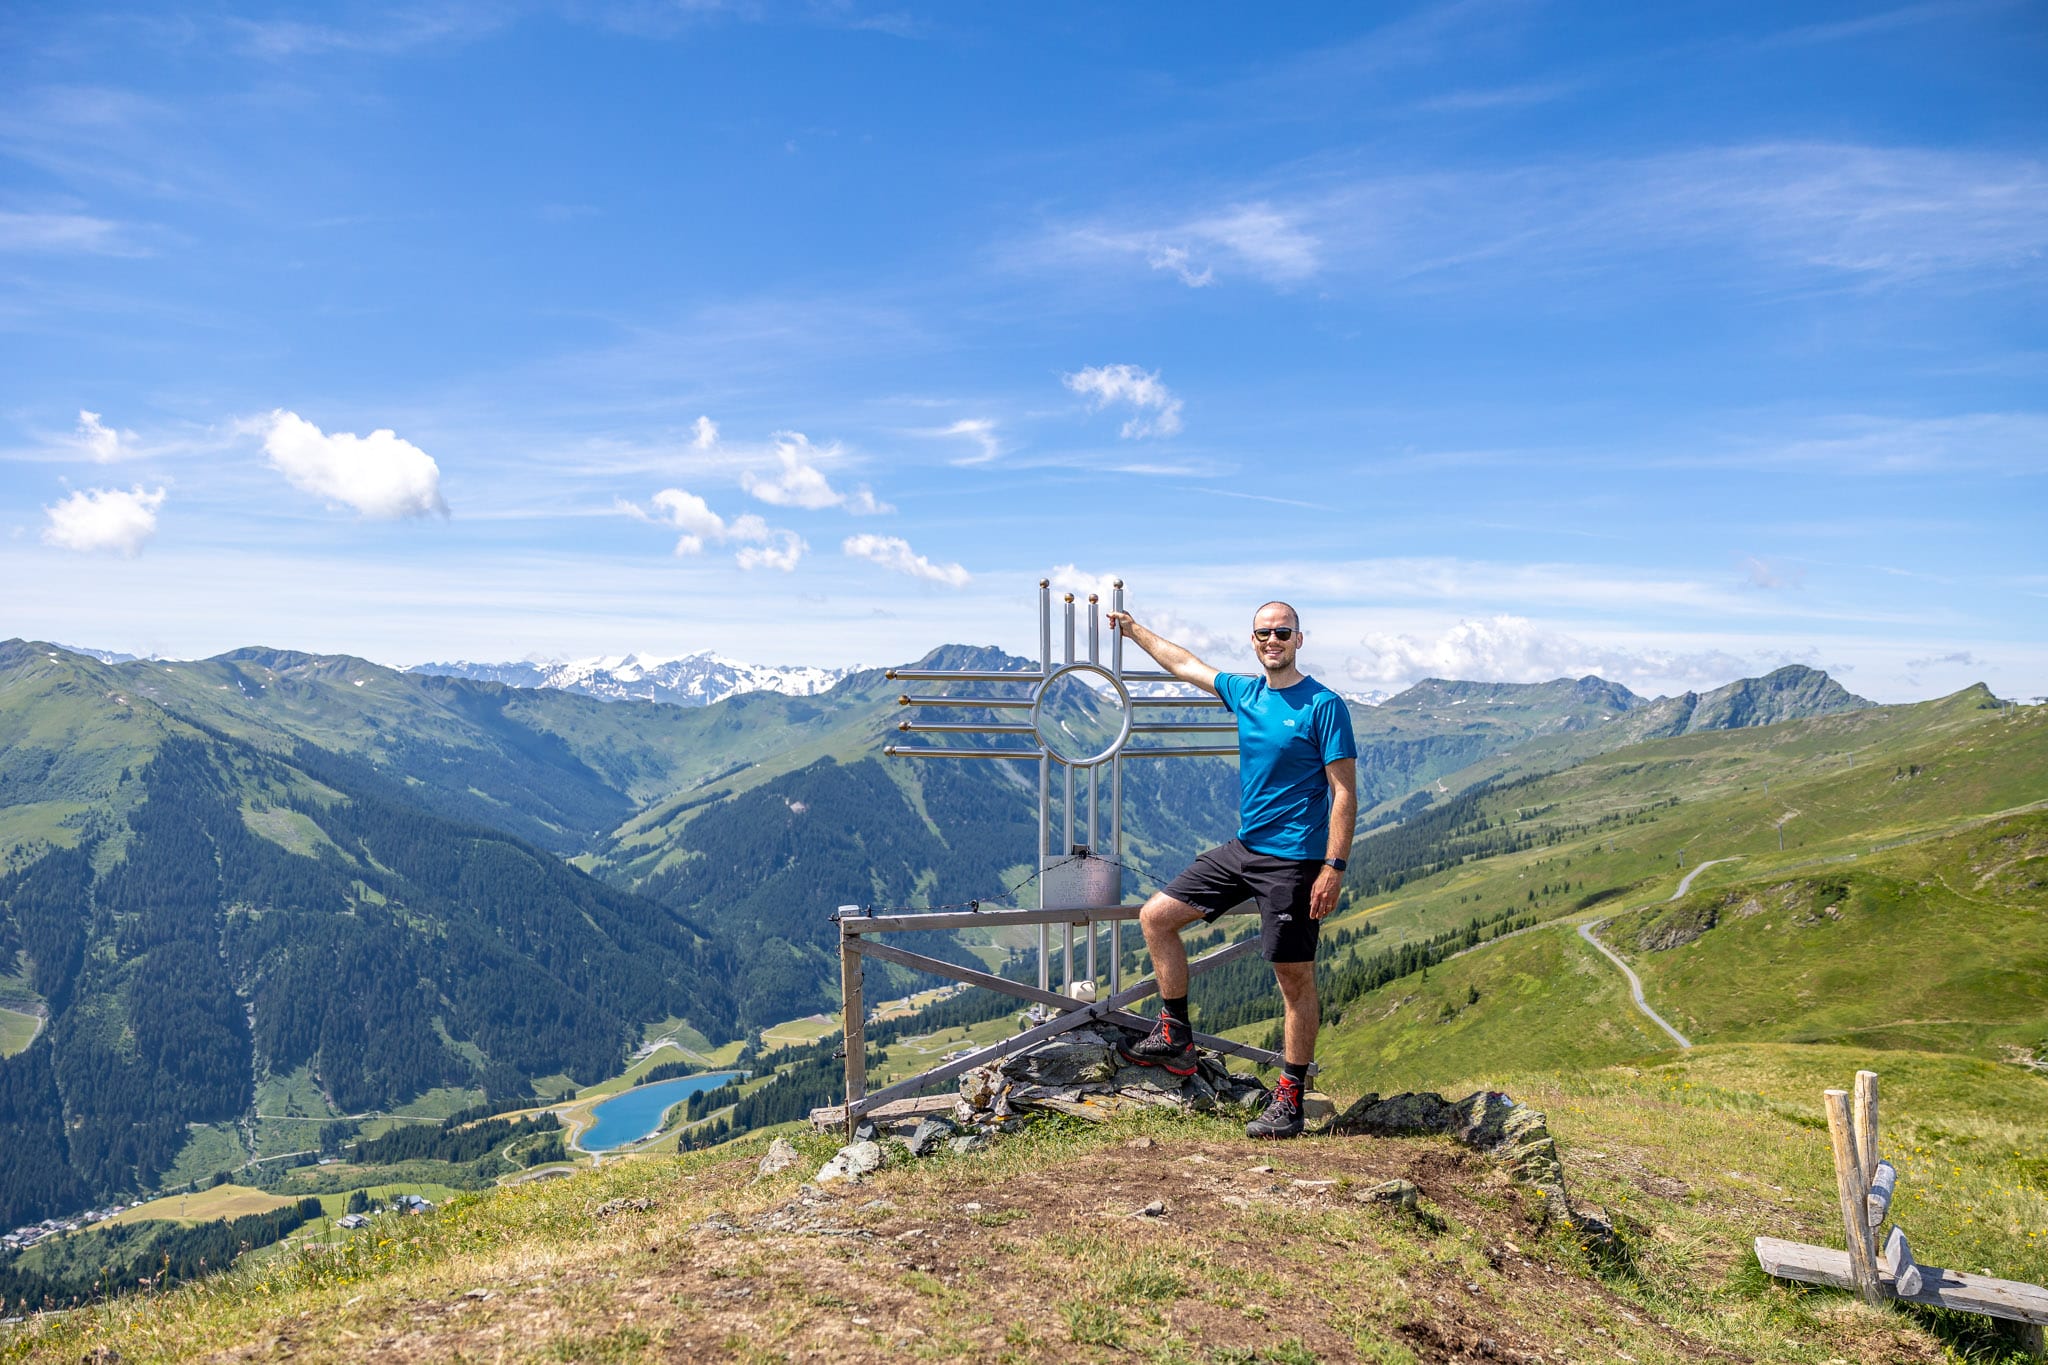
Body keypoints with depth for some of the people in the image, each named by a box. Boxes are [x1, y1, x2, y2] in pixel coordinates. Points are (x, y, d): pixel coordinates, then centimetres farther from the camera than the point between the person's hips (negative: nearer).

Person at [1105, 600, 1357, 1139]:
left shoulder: (1324, 705, -10)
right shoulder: (1244, 692, 8)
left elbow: (1344, 792, -12)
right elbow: (1185, 663, 25)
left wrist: (1334, 867, -19)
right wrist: (1134, 629, 35)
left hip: (1293, 862, -7)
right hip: (1241, 850, 7)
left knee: (1295, 979, 0)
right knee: (1156, 917, 7)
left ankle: (1290, 1099, 12)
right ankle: (1175, 1038, 17)